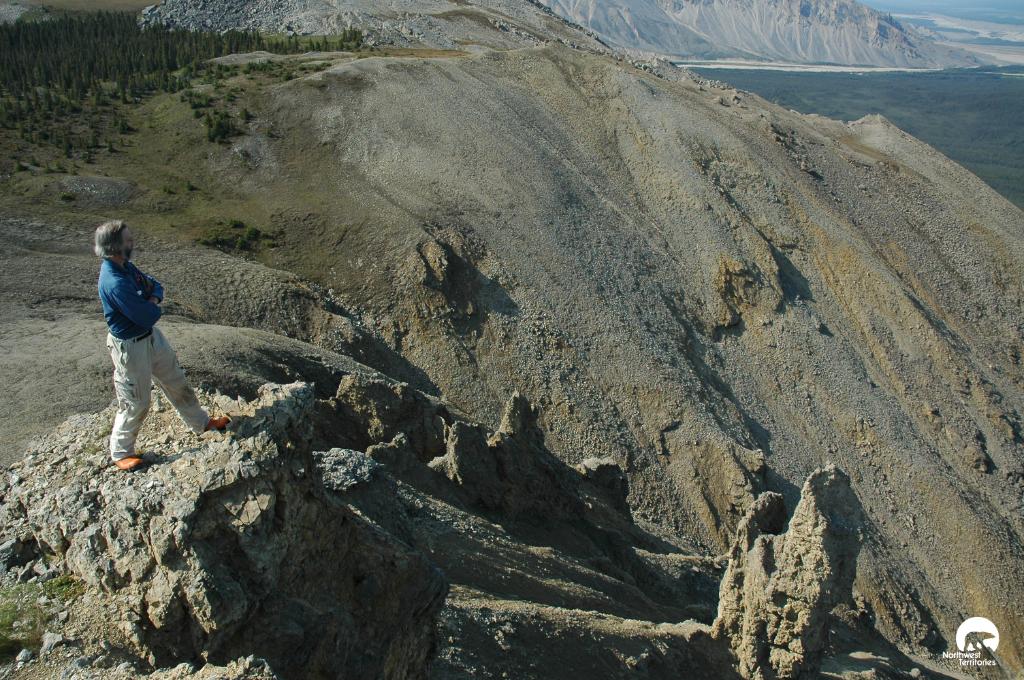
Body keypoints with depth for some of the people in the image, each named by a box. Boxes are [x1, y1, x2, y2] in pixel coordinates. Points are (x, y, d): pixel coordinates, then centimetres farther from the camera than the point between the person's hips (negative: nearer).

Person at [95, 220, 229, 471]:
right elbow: (149, 317, -30)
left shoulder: (124, 265, -3)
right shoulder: (115, 283, -33)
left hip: (152, 337, 9)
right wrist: (152, 307, -7)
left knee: (177, 381, 22)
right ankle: (121, 452, 29)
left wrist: (152, 299, -14)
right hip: (130, 346, -9)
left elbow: (155, 285, 9)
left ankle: (201, 422, 41)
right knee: (136, 404, 7)